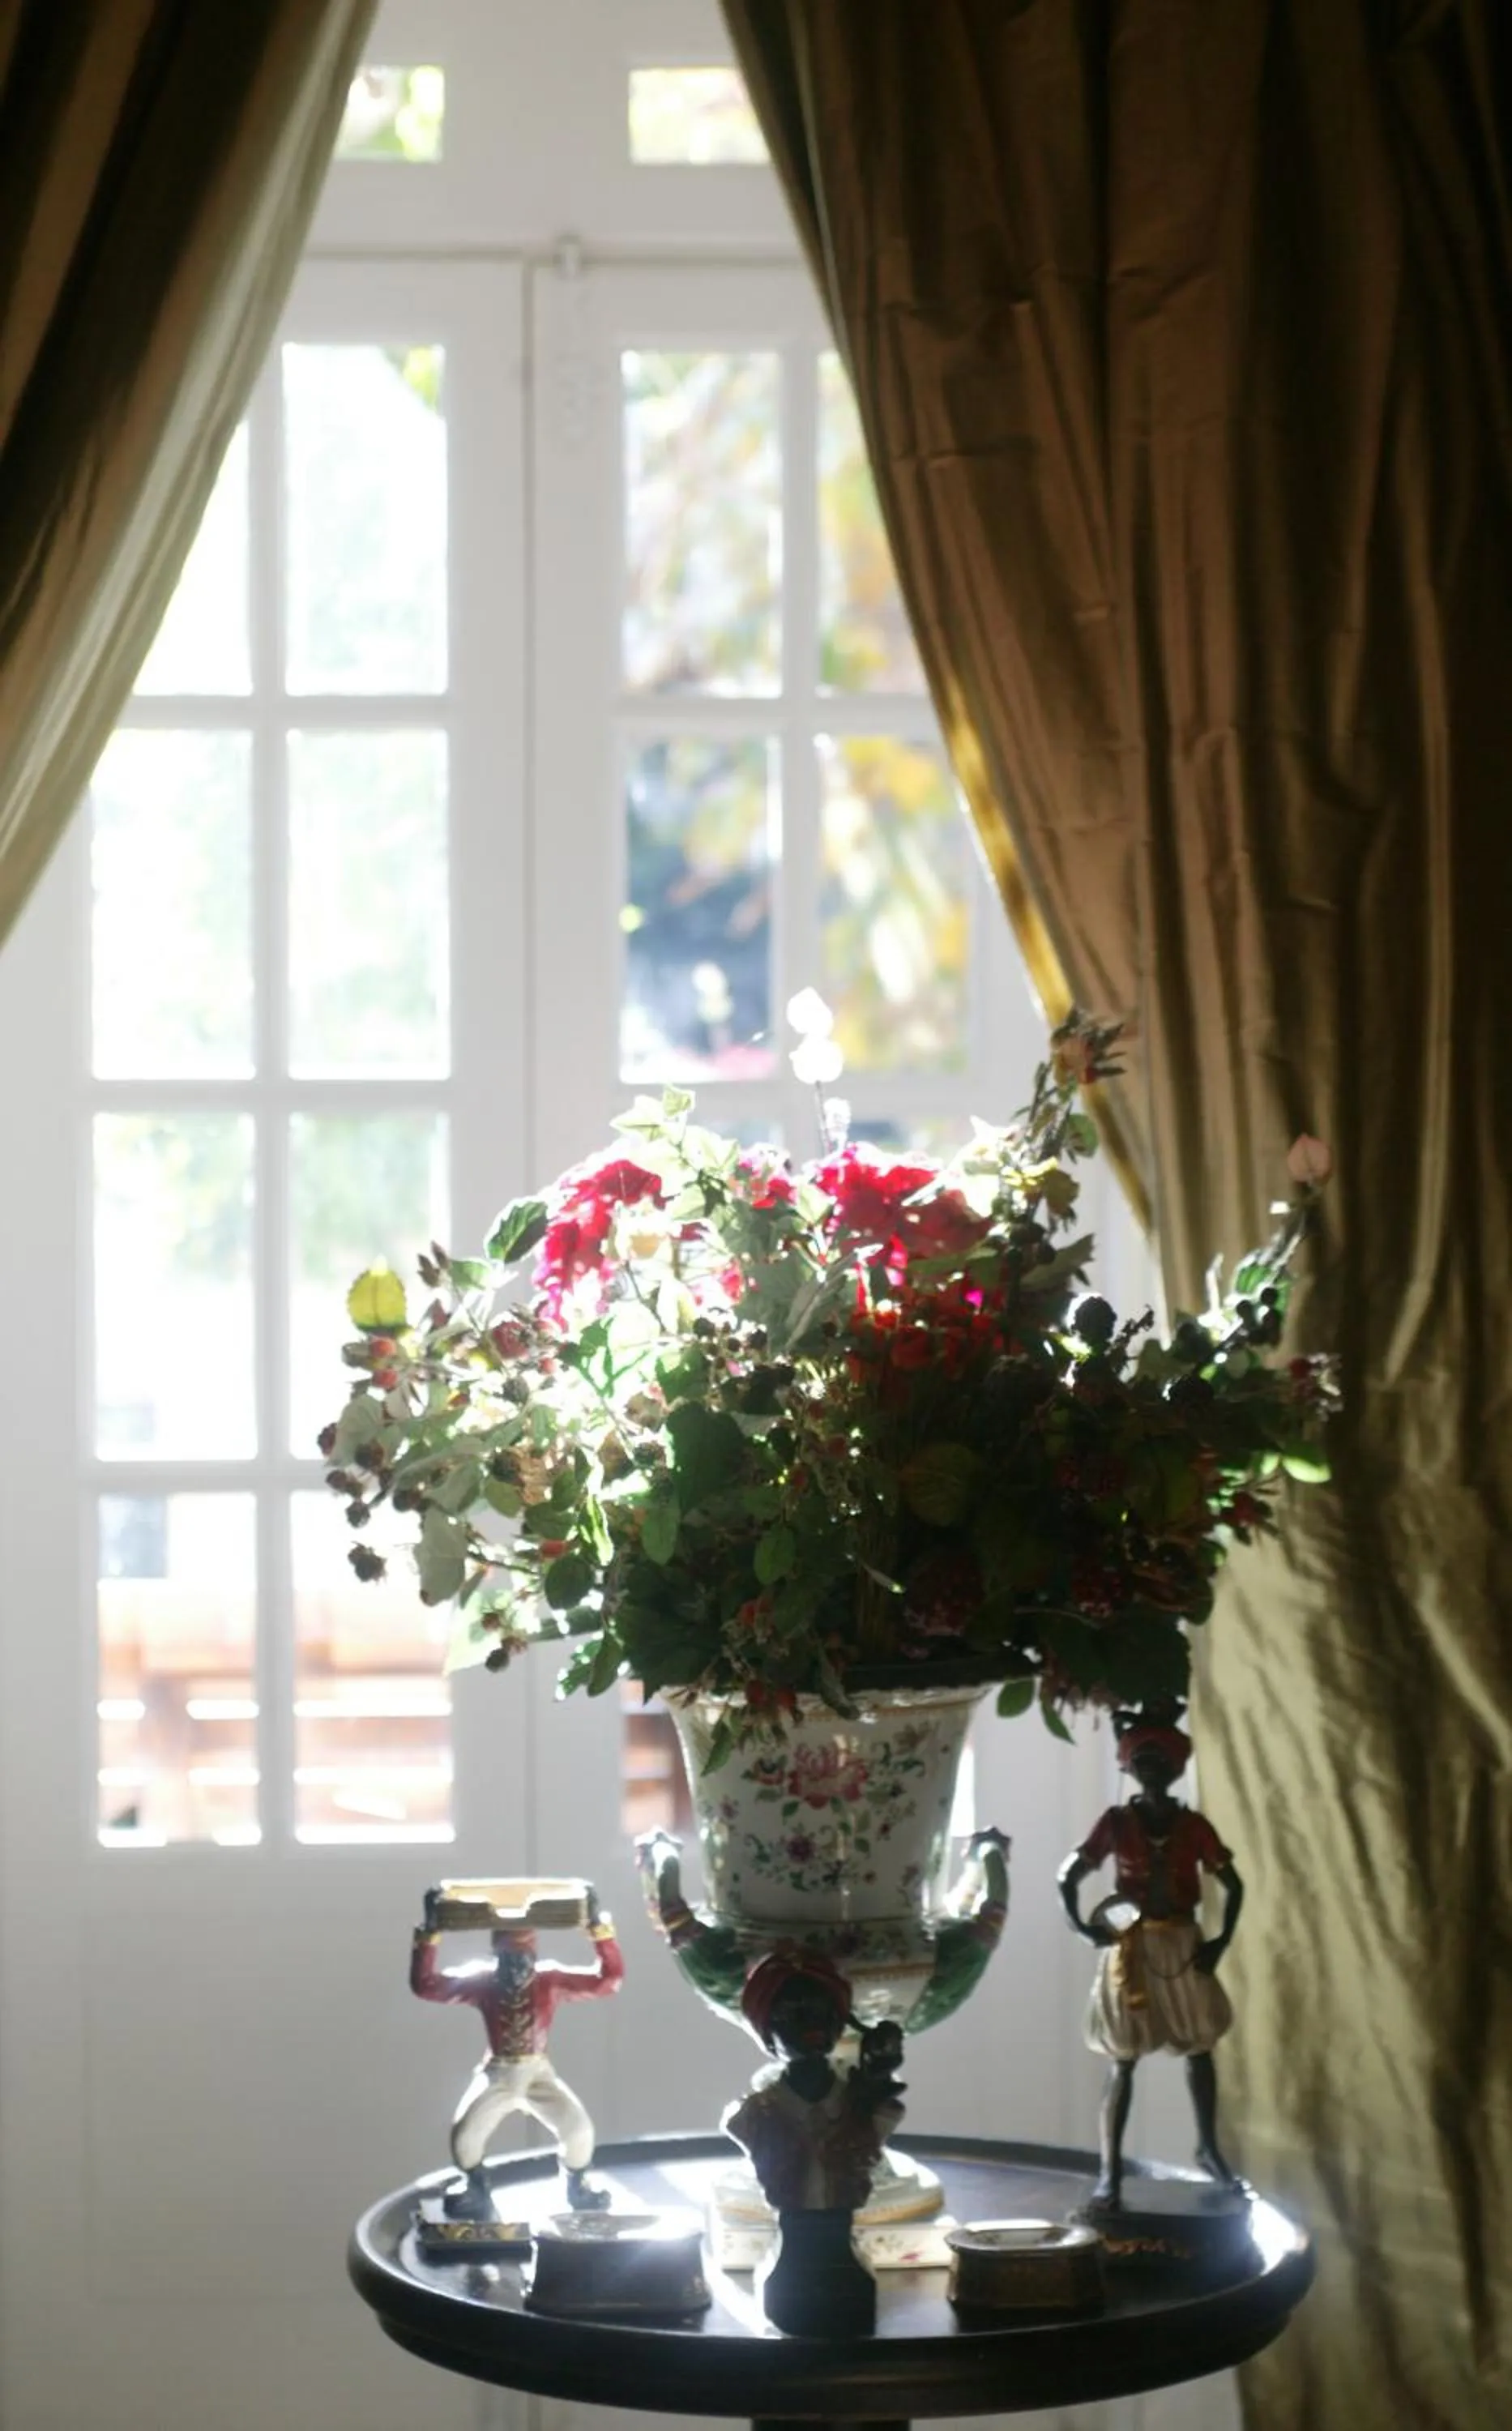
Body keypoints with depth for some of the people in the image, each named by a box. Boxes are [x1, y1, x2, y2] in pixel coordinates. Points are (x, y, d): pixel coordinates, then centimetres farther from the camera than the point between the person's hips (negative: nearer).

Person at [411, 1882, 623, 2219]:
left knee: (578, 2127, -20)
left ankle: (578, 2183, 16)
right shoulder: (481, 1980, -12)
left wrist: (598, 1925, -26)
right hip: (497, 2075, 0)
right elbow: (425, 1985, -17)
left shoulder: (551, 1980, -12)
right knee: (465, 2132, -21)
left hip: (539, 2073, 0)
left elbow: (610, 1978, -17)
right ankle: (474, 2186, 15)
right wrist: (429, 1934, -26)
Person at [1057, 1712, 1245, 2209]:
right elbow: (1069, 1875, -1)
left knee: (1199, 2050, 11)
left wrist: (1221, 1941, -5)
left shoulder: (1193, 1826, 0)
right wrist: (1080, 1924, -17)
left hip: (1183, 1947, 2)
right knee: (1123, 2061, -4)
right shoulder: (1116, 1823, -4)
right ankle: (1109, 2170, -4)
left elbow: (1232, 1884, 6)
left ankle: (1209, 2149, 28)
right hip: (1131, 1948, -2)